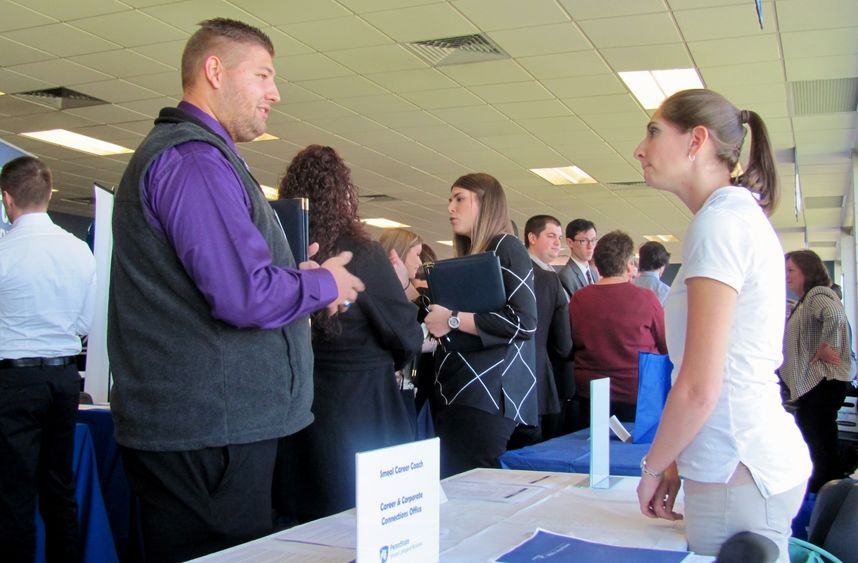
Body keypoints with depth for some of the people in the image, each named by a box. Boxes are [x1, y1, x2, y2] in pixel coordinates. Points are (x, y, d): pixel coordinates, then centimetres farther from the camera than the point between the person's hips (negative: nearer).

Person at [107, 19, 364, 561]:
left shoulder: (196, 155, 19)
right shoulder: (193, 158, -15)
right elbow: (247, 295, -25)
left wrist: (295, 276, 12)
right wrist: (324, 284, -7)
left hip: (188, 418, 10)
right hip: (210, 429, -10)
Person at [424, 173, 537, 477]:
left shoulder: (506, 248, -4)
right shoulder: (470, 258, 21)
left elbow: (524, 322, -17)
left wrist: (453, 320, -15)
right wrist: (435, 316, 14)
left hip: (486, 395, -8)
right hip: (455, 394, 8)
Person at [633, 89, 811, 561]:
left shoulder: (720, 220, -15)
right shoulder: (742, 213, 14)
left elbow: (699, 388, -19)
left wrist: (653, 468, -4)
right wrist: (676, 464, 13)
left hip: (737, 476, -9)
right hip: (763, 459, 9)